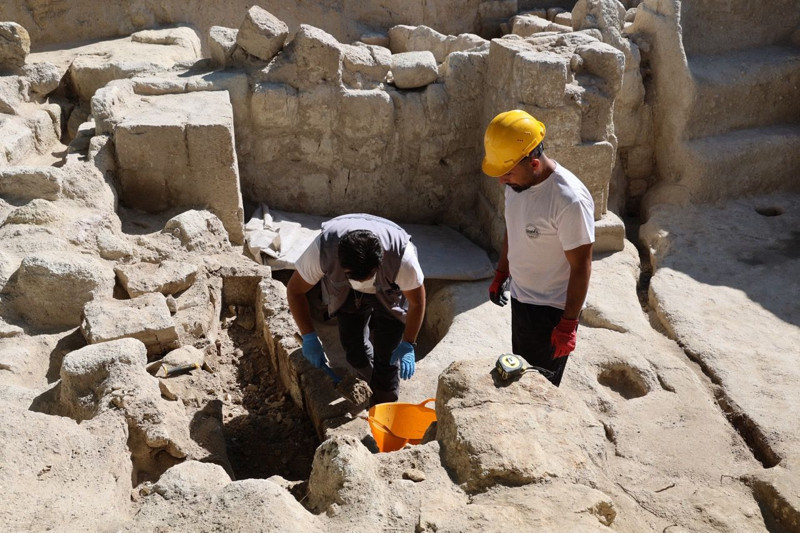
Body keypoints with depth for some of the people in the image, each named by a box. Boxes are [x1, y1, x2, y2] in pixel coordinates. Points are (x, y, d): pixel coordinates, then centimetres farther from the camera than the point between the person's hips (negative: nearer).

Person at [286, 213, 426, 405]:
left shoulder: (402, 257, -42)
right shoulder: (323, 248, -39)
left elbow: (417, 302, -22)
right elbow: (295, 290, -21)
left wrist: (408, 345, -23)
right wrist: (309, 337, -25)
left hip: (392, 292, -2)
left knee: (387, 352, -8)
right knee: (352, 343, -2)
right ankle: (377, 388, 27)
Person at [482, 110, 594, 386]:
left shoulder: (570, 200, -30)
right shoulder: (518, 182, -5)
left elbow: (581, 267, -23)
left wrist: (568, 324, -19)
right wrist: (500, 275, 19)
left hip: (551, 309, -8)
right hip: (520, 298, 8)